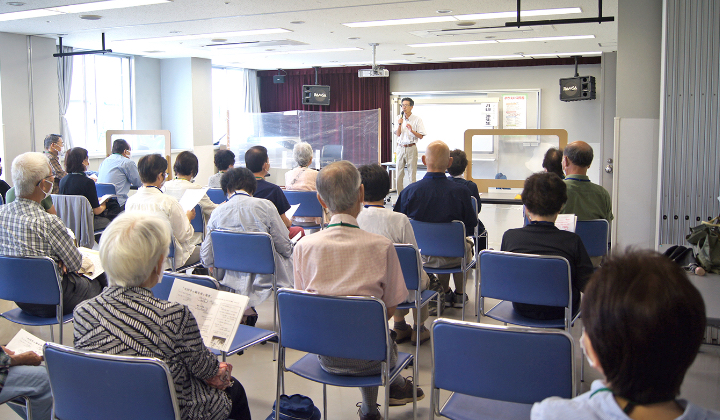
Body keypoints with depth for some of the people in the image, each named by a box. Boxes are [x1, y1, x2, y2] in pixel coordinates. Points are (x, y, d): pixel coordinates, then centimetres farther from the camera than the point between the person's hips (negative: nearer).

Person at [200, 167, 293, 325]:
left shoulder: (217, 213, -1)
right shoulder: (265, 206, -9)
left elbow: (207, 260, 2)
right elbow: (285, 248, -6)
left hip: (232, 281, 5)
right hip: (264, 278, -4)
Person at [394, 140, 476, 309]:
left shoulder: (409, 191, -19)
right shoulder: (461, 192, -22)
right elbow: (471, 228, -9)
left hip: (418, 256, 2)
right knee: (467, 244, 34)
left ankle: (445, 292, 47)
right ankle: (459, 294, 46)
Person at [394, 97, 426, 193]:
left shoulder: (417, 119, -1)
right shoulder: (400, 118, 10)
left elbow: (421, 136, -4)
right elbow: (397, 134, 4)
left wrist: (411, 130, -19)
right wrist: (400, 124, -11)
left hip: (411, 148, -3)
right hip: (400, 148, 4)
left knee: (412, 173, -3)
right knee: (399, 174, 3)